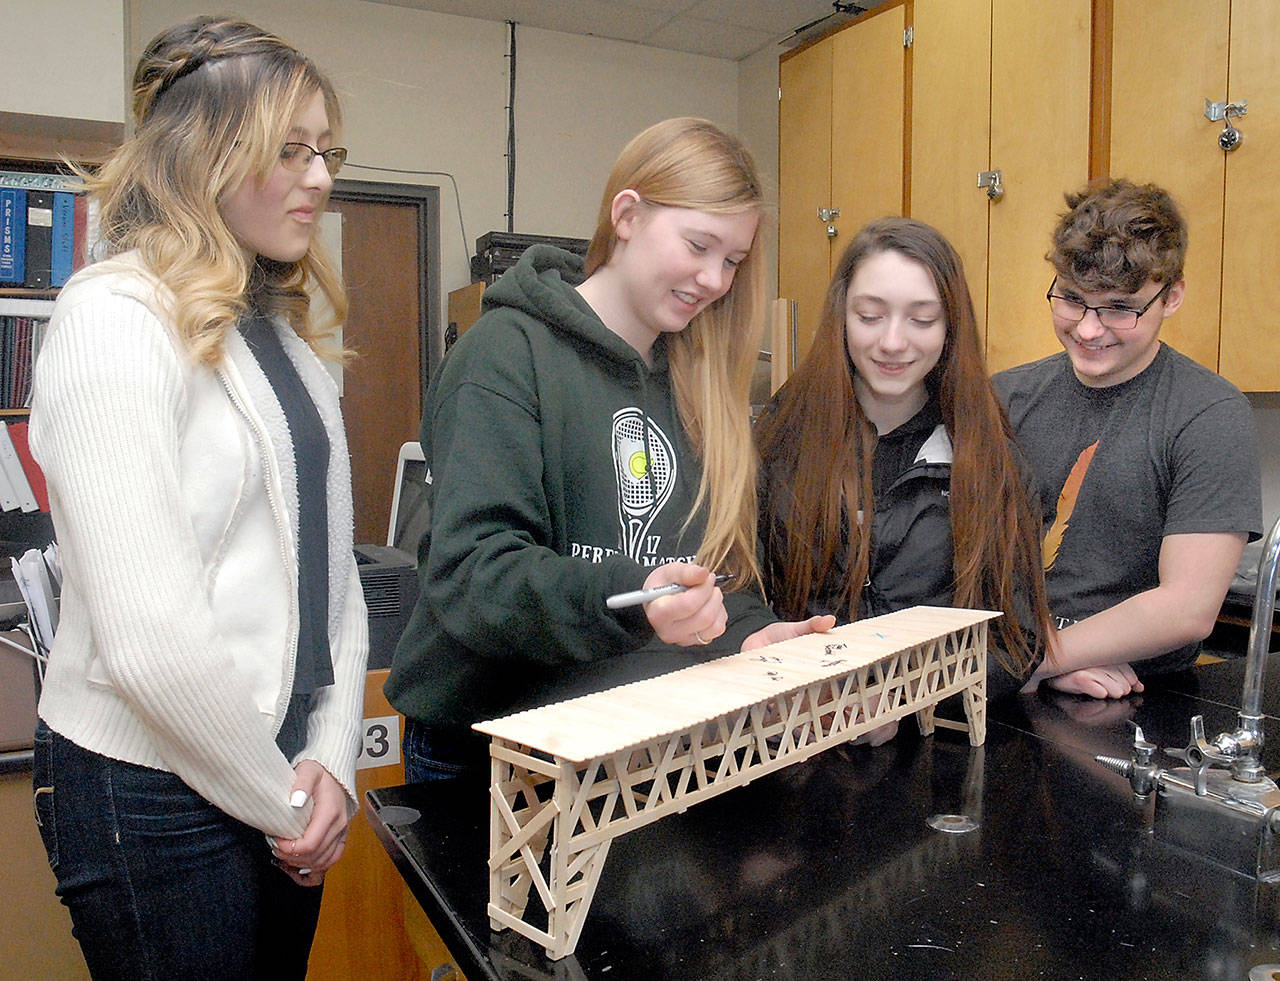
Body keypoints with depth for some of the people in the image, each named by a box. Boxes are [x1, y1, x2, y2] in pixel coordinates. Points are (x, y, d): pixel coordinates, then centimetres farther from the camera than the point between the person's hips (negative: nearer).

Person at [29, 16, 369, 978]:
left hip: (283, 780, 7)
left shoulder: (287, 333, 9)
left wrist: (332, 758, -3)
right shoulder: (116, 319, -16)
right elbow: (149, 637, -23)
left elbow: (330, 566, 7)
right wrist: (284, 802, -11)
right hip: (155, 792, -7)